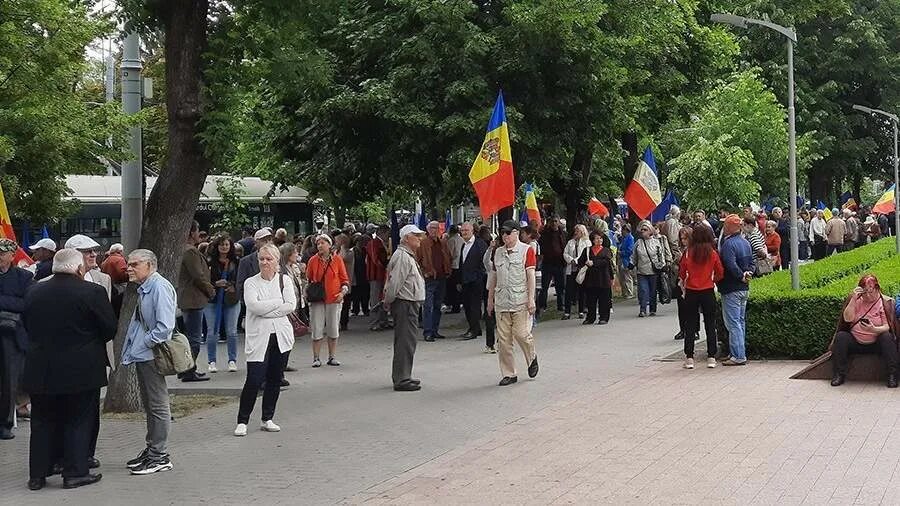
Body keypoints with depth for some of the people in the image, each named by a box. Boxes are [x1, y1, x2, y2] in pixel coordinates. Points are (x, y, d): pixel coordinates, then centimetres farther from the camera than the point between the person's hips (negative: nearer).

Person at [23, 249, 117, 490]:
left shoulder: (34, 293, 2)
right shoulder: (92, 292, -12)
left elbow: (27, 326, 11)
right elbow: (110, 328, -7)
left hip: (41, 369, 4)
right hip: (82, 370, -4)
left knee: (42, 422, 13)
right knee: (79, 421, 7)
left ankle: (38, 475, 16)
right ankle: (75, 472, 9)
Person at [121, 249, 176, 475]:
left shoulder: (160, 287, -17)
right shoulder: (144, 288, 13)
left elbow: (165, 326, -23)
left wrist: (143, 344, -16)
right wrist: (133, 347, 12)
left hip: (152, 355, -10)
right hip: (142, 355, 10)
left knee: (158, 405, -2)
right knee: (148, 405, 18)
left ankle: (159, 456, 5)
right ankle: (151, 450, 28)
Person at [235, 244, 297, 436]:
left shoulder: (285, 280, 7)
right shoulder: (251, 283, 1)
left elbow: (291, 305, -6)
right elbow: (254, 305, -16)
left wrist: (265, 310, -11)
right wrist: (278, 302, -10)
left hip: (280, 336, 3)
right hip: (259, 337, -3)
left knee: (275, 379, 8)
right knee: (254, 380, -9)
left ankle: (267, 419, 20)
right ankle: (242, 421, 2)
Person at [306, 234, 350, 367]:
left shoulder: (337, 259, 1)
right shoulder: (313, 260, 2)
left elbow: (345, 279, 7)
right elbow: (308, 279, 13)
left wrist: (343, 292, -6)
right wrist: (308, 293, 1)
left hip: (334, 299, 0)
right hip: (317, 300, 0)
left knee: (333, 329, 6)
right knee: (317, 330, -1)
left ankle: (332, 357, 16)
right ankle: (316, 358, 6)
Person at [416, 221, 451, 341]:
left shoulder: (443, 243, 12)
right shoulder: (423, 243, -5)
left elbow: (448, 258, 22)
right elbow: (417, 260, -5)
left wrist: (448, 271, 9)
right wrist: (424, 272, -10)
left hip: (442, 278, 6)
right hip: (429, 278, -6)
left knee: (438, 306, 12)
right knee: (428, 306, -7)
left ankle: (435, 330, 19)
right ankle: (427, 332, -5)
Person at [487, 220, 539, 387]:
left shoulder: (526, 250, -1)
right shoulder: (497, 252, 13)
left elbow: (531, 276, -5)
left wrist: (531, 299, -11)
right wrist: (490, 301, 16)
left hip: (520, 301, -5)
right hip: (501, 302, 5)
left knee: (521, 334, -9)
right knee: (503, 339, 2)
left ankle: (532, 359, 22)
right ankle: (509, 374, 10)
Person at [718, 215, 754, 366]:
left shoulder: (728, 244, -18)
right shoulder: (745, 242, 13)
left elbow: (731, 265, -27)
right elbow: (751, 262, 15)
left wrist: (742, 276, -14)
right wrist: (747, 274, -1)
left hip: (731, 289, -9)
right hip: (744, 289, 9)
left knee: (733, 323, -6)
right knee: (741, 321, 15)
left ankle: (738, 356, -7)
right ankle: (740, 353, 21)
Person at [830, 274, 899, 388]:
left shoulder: (885, 302, -4)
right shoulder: (856, 300, 2)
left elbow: (887, 327, -11)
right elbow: (847, 319, -11)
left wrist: (874, 329, -32)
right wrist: (853, 299, -18)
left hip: (876, 344, -2)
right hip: (855, 343, 2)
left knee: (887, 337, -30)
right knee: (841, 336, -23)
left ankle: (892, 375, -27)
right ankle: (839, 375, -19)